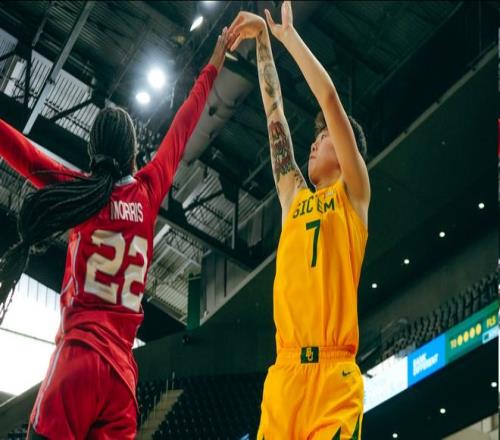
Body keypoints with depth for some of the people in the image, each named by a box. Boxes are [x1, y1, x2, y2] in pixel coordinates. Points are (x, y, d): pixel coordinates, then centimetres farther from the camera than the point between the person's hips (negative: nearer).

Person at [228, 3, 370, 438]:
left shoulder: (353, 193, 10)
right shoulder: (294, 196, 23)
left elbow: (330, 99, 3)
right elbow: (274, 111, 24)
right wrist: (262, 39, 24)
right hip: (284, 372, 5)